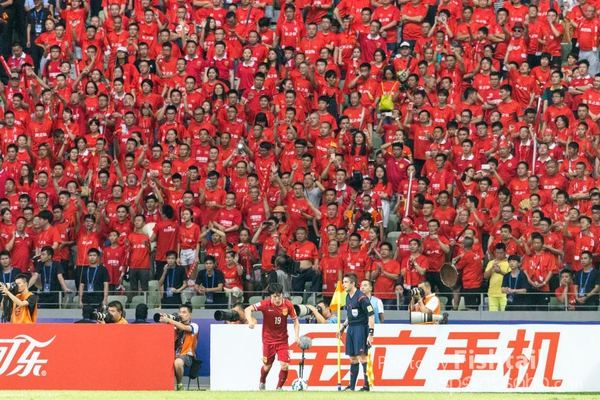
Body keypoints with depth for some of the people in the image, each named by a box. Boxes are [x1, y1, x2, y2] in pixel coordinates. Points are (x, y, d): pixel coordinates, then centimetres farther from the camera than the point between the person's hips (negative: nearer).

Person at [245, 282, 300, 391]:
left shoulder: (288, 305, -11)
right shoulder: (266, 304, -17)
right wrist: (250, 321, -33)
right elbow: (248, 309, -15)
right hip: (268, 340, -1)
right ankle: (262, 382, 44)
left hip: (283, 340, 1)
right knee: (267, 366, 11)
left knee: (285, 366, -12)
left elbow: (295, 321, 0)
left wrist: (297, 336, -12)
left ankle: (279, 388, 9)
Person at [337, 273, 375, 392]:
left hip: (360, 328, -8)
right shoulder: (348, 297, 12)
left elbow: (371, 315, -17)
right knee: (352, 358, 11)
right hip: (351, 329, 8)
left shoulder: (361, 297, -15)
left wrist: (371, 334, -21)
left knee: (361, 356, -11)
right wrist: (343, 327, 24)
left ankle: (367, 385, -8)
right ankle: (351, 386, 16)